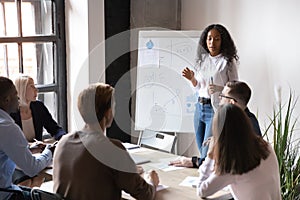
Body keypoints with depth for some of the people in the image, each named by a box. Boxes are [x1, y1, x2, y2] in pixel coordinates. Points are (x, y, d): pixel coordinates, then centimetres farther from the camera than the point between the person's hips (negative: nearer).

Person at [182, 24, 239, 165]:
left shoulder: (228, 61, -7)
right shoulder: (202, 59, 10)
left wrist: (219, 89, -24)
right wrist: (192, 79, -3)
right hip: (200, 107, 6)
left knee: (207, 153, -9)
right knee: (202, 151, 14)